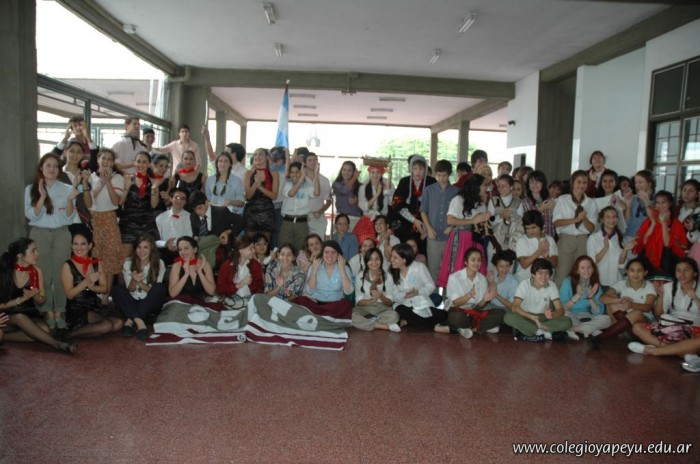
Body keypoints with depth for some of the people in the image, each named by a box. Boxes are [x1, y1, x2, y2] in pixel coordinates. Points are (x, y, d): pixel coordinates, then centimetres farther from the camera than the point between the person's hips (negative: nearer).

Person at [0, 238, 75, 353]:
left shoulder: (37, 271, -4)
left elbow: (42, 301, 5)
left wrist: (35, 295, -16)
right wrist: (21, 299, -21)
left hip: (29, 314, 3)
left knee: (44, 329, -30)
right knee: (20, 318, -38)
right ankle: (57, 344, -36)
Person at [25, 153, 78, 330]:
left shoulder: (66, 189, 3)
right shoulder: (31, 189, 2)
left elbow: (69, 218, -1)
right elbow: (32, 215, -7)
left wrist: (70, 200, -17)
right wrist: (42, 197, -17)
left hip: (61, 234, 1)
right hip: (39, 234, 0)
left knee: (61, 273, 0)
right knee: (43, 274, -2)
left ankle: (59, 312, 8)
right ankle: (48, 312, 8)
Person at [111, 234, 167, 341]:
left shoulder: (159, 264, -6)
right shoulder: (128, 262, -4)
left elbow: (154, 290, -9)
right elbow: (130, 289, -7)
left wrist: (140, 282, -29)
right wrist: (134, 281, -31)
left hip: (150, 305, 0)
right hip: (131, 304, 1)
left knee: (161, 288, -29)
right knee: (117, 289, -26)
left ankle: (130, 321, -30)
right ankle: (139, 322, -39)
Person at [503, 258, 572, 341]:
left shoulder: (552, 286, -5)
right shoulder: (524, 284, -13)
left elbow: (561, 310, -10)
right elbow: (514, 307, -23)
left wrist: (552, 314, -34)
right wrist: (533, 318, -39)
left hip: (543, 319, 3)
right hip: (525, 318, -2)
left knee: (567, 322, -24)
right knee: (508, 317, -34)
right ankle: (544, 333, -28)